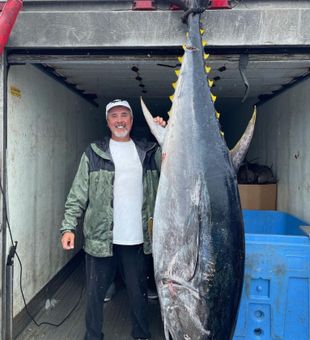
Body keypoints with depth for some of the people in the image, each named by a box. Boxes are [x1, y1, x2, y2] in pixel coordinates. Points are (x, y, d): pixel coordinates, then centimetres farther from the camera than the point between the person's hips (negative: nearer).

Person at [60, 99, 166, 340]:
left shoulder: (148, 152, 8)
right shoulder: (94, 153, 2)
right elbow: (78, 194, -1)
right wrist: (68, 227, -10)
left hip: (137, 239, 2)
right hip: (100, 238, -1)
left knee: (139, 293, 15)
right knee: (95, 292, 11)